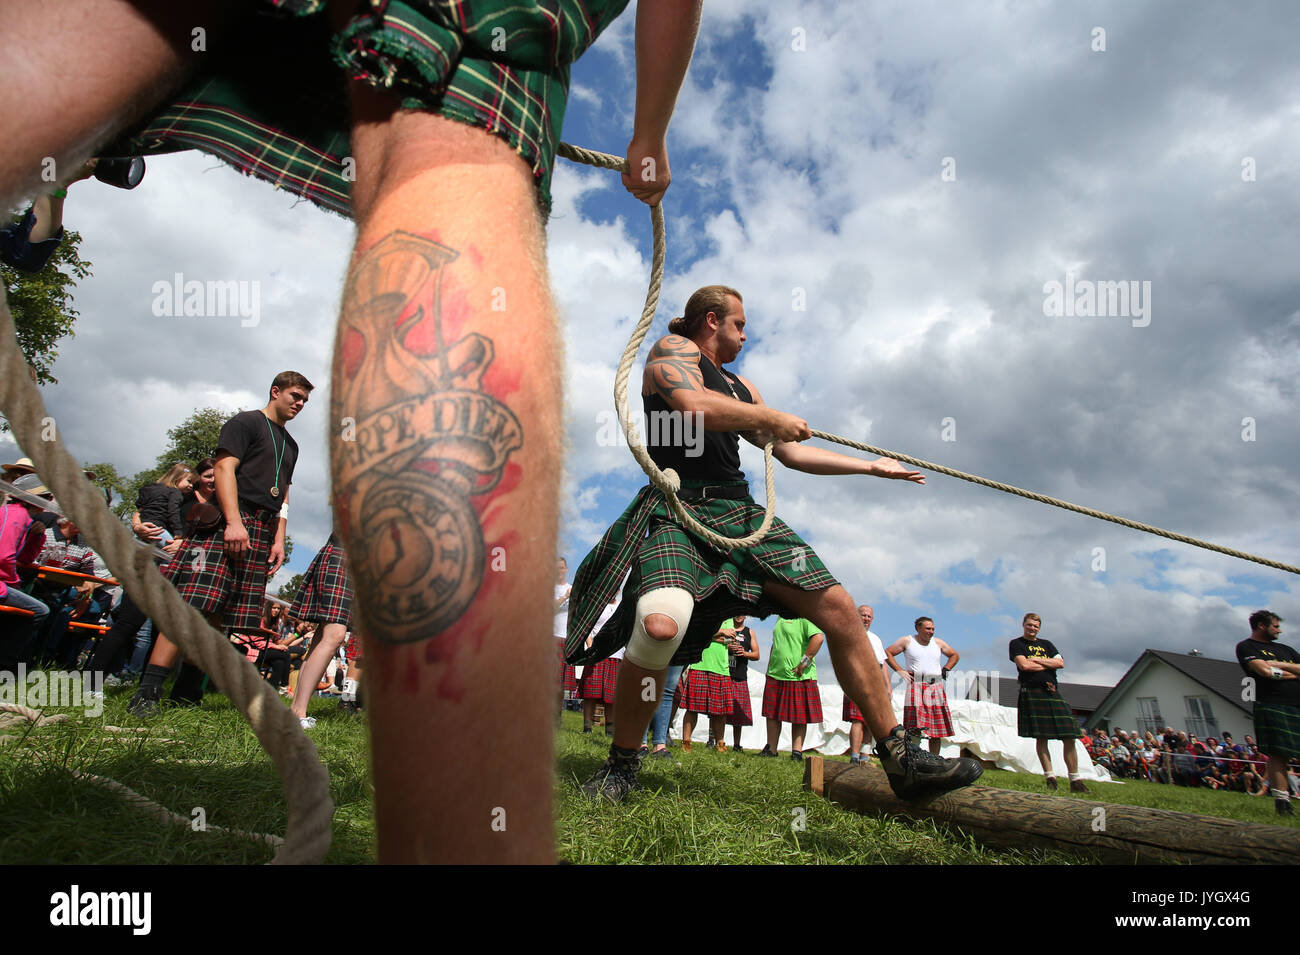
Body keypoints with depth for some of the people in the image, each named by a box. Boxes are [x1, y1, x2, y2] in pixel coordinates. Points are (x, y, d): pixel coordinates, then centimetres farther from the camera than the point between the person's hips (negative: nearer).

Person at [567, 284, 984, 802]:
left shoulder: (740, 386, 28)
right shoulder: (672, 349, 6)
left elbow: (790, 452, 31)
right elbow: (694, 406, -16)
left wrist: (871, 465, 34)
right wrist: (774, 420, -4)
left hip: (741, 511, 8)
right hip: (680, 510, -7)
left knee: (839, 608, -3)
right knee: (661, 625, -33)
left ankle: (900, 758, 9)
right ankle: (622, 762, -8)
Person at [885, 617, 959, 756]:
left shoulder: (938, 643, 15)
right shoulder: (907, 641, 5)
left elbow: (955, 655, 28)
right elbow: (888, 653, 6)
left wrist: (945, 669, 14)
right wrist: (899, 670, -2)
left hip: (936, 687, 4)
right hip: (916, 687, -4)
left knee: (937, 730, 3)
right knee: (915, 731, -13)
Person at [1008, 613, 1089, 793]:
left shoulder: (1046, 644, 22)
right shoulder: (1016, 644, 8)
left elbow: (1061, 663, 8)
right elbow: (1024, 665, -8)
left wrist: (1037, 660, -1)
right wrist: (1048, 664, 2)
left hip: (1052, 692, 4)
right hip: (1032, 692, -4)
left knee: (1069, 736, -4)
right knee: (1041, 737, -6)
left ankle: (1075, 780, -1)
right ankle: (1050, 777, -3)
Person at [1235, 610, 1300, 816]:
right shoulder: (1246, 647, 5)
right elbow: (1264, 671, -10)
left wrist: (1278, 665, 0)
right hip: (1272, 705, -6)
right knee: (1278, 755, -11)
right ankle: (1282, 802, -9)